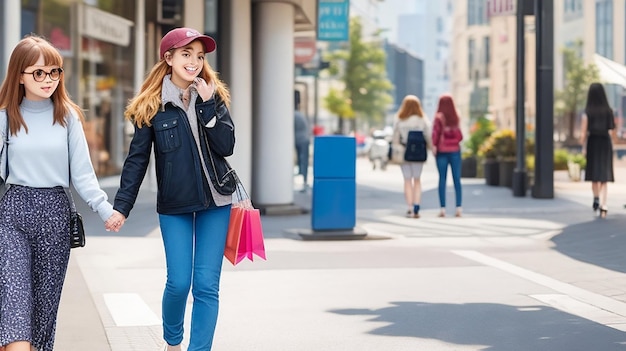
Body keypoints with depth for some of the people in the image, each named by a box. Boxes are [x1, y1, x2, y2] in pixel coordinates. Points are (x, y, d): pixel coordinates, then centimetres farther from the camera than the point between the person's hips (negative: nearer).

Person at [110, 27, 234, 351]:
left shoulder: (214, 96, 3)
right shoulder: (152, 105, -2)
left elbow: (226, 146, -8)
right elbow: (137, 158, -1)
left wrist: (207, 105, -15)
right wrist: (121, 206, -7)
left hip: (215, 203, 1)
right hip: (174, 206, -1)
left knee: (207, 285, -2)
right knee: (179, 283, -2)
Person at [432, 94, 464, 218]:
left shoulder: (439, 117, -5)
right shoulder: (455, 117, 2)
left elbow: (435, 133, -13)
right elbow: (459, 136, 4)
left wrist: (434, 146, -7)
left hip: (442, 150, -2)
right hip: (455, 150, 2)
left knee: (442, 179, 1)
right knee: (457, 180, 3)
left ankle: (443, 208, -3)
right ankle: (458, 208, -2)